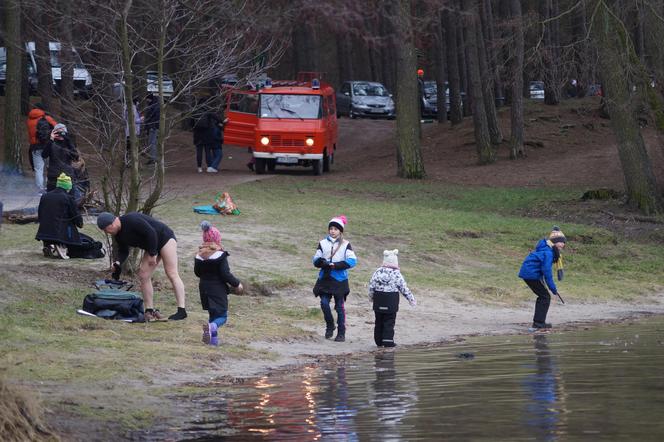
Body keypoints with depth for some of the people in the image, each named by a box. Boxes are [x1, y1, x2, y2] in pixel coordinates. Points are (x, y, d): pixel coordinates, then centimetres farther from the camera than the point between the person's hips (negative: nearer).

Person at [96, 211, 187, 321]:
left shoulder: (131, 220, -27)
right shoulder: (118, 235, 2)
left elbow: (151, 233, -28)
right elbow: (123, 250, 9)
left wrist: (152, 254, -22)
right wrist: (118, 262, -12)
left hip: (165, 238, -10)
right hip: (151, 246, 10)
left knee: (171, 274, -14)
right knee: (143, 276, 0)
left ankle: (181, 311, -20)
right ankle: (150, 310, 3)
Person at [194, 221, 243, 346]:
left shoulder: (199, 256, 0)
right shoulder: (220, 255, -15)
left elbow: (197, 272, 9)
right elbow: (226, 274, -17)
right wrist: (237, 284, -4)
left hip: (204, 288, 5)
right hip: (218, 289, -5)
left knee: (212, 314, 20)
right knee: (222, 315, 0)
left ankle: (213, 338, 10)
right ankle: (212, 326, -33)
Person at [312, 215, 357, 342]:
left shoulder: (345, 245, 2)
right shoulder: (323, 243, 10)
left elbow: (352, 261, -9)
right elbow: (315, 260, 8)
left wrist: (335, 265, -19)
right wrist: (322, 262, -16)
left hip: (339, 280, -2)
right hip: (325, 279, 2)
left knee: (340, 306, 2)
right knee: (324, 303, -10)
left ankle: (341, 333, 10)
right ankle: (329, 326, 14)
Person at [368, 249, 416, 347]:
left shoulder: (377, 272, 0)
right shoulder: (396, 274, -10)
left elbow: (371, 286, 4)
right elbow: (404, 288, -7)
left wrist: (371, 297, 21)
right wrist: (411, 299, 5)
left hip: (378, 300, 4)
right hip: (391, 301, -4)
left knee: (379, 321, 12)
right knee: (389, 322, 1)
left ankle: (379, 341, 16)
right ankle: (388, 341, -2)